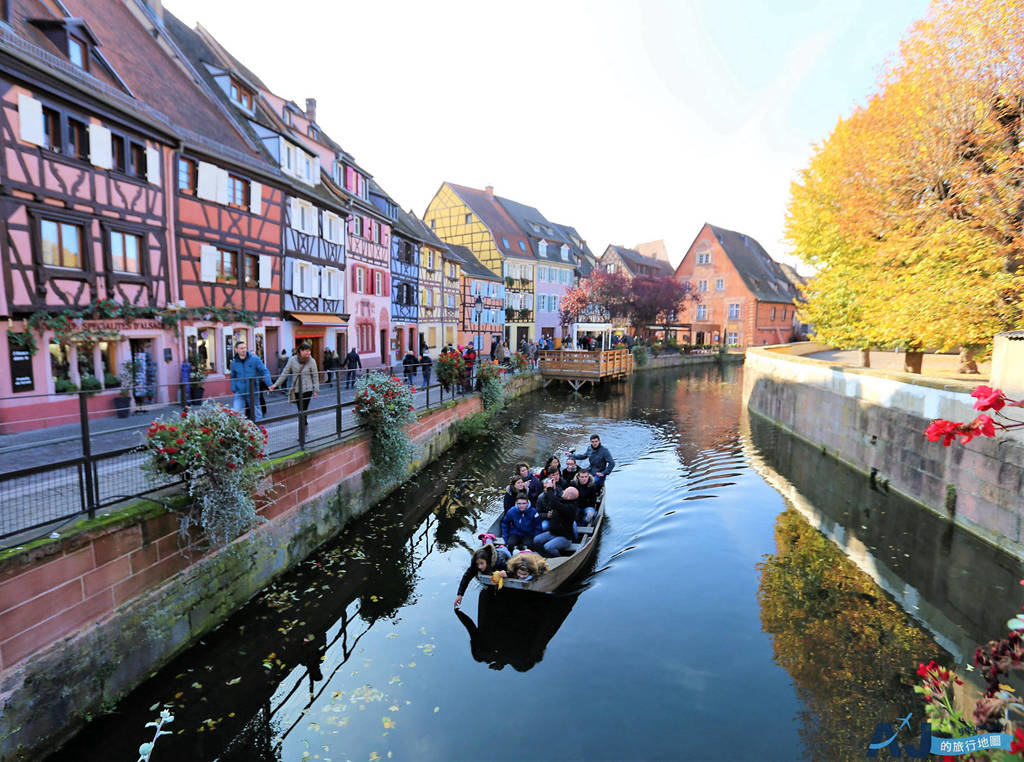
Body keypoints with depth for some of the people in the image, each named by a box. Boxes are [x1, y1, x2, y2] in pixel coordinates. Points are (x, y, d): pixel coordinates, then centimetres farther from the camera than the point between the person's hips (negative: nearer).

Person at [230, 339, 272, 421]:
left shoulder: (255, 359, -7)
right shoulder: (234, 362, 3)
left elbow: (264, 371, -6)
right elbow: (233, 377, 17)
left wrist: (269, 384, -21)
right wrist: (234, 389, 3)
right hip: (239, 393, 2)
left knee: (256, 413, 9)